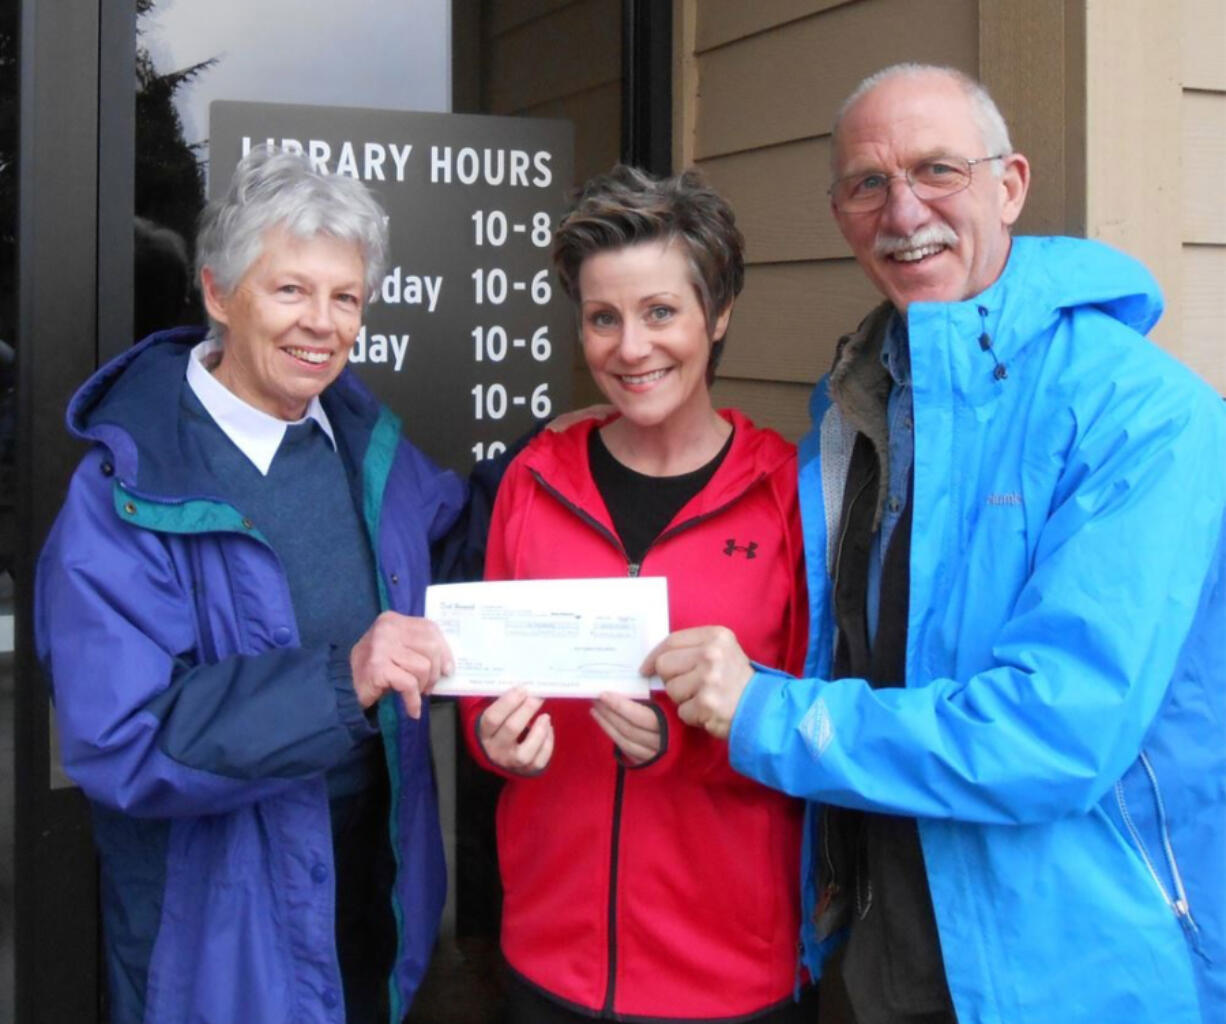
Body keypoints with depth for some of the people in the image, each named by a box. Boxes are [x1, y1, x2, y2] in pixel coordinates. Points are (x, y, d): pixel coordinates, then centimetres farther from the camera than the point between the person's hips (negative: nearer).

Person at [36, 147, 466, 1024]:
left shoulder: (367, 438, 0)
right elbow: (118, 744, -27)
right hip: (221, 928, -5)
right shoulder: (124, 494, -20)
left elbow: (454, 531, 21)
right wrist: (338, 681, -34)